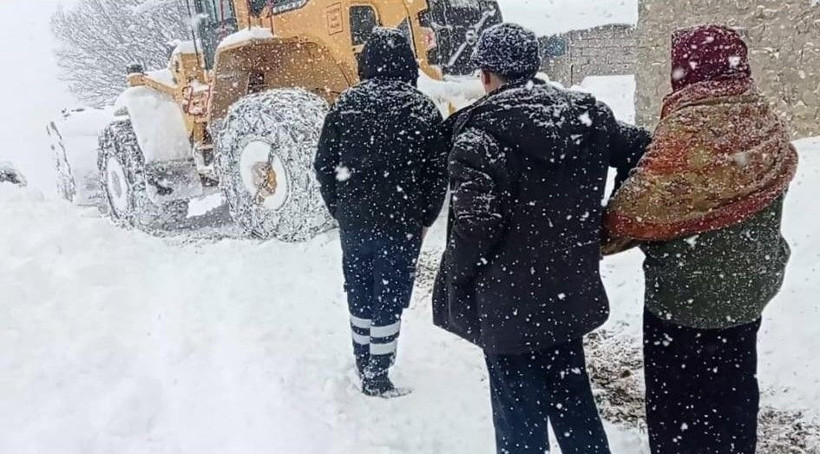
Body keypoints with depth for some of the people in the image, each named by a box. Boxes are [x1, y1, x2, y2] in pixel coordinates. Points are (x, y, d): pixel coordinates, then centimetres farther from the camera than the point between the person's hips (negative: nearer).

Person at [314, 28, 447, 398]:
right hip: (400, 224, -3)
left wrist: (340, 210, 14)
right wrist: (424, 218, 6)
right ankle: (376, 378, 16)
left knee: (359, 294, 18)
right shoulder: (423, 110, -6)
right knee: (390, 300, 7)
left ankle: (364, 367, 32)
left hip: (353, 222, 4)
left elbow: (324, 166, 3)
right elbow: (438, 172, -6)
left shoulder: (345, 106, 1)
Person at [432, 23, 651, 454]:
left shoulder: (480, 130, -17)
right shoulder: (588, 114, 3)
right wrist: (607, 227, 15)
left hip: (509, 302, -6)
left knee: (519, 415, 11)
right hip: (571, 291, 6)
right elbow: (641, 151, 11)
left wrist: (455, 282, -10)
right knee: (572, 400, 25)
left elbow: (476, 223, -26)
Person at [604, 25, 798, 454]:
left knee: (678, 405, 10)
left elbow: (645, 202, -25)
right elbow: (761, 202, 12)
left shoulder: (691, 125, -24)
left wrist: (608, 226, -5)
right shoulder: (766, 121, 4)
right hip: (748, 285, 8)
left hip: (688, 294, -8)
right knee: (734, 392, 24)